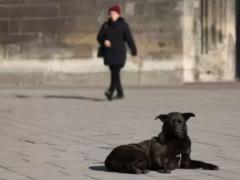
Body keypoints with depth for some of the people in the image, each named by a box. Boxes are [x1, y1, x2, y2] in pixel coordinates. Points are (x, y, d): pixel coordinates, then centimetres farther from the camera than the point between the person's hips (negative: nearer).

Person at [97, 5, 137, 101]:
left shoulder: (123, 25, -2)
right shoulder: (106, 25, 9)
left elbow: (129, 38, -3)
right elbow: (99, 37, 8)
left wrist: (133, 51, -3)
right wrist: (104, 41, -14)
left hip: (119, 53, -5)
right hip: (109, 52, 5)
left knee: (115, 72, -16)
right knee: (114, 73, 9)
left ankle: (110, 91, -28)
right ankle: (120, 93, 20)